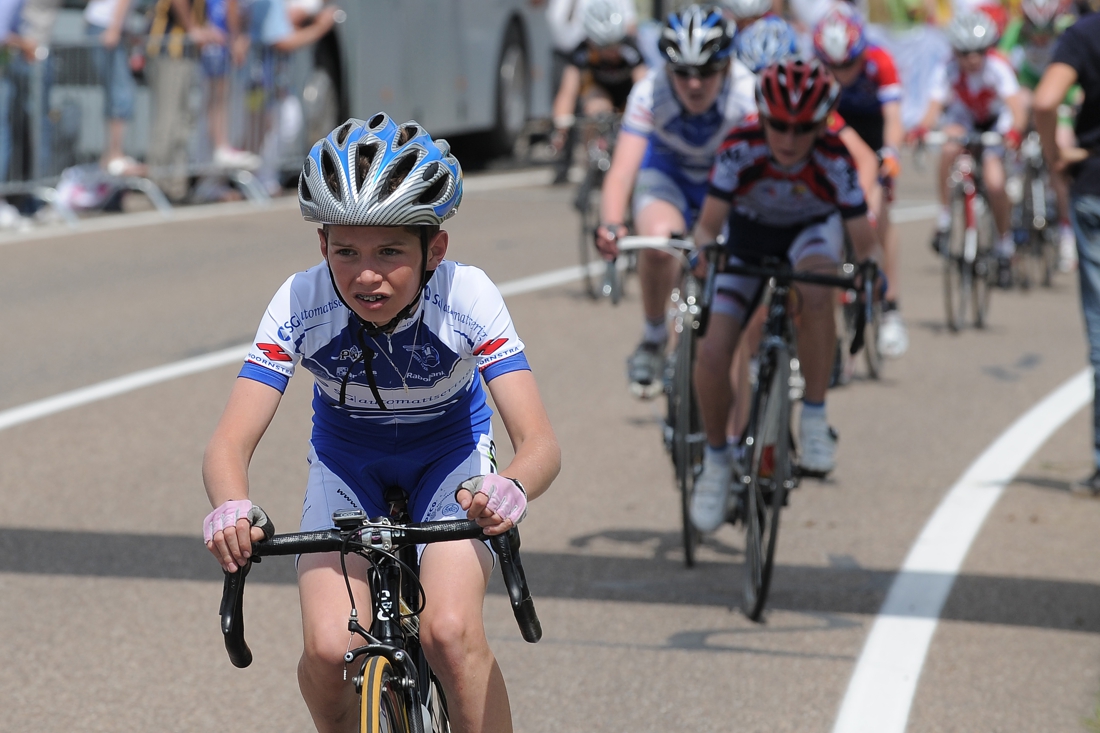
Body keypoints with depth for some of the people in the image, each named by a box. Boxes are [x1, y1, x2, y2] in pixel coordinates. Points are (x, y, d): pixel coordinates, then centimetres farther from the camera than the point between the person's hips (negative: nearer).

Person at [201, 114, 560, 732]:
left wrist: (512, 489, -59)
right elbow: (231, 442, -31)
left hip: (451, 454, -1)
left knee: (449, 632, -27)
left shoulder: (469, 299, -30)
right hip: (347, 459, 1)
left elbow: (539, 441, -35)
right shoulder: (302, 304, -28)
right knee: (329, 649, -20)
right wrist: (232, 507, -54)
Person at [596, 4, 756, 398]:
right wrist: (611, 225, -58)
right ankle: (653, 339, -9)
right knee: (658, 238, -32)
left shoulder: (748, 92, -32)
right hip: (667, 172, -1)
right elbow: (622, 171, -38)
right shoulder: (649, 93, -31)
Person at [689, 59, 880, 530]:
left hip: (812, 231, -1)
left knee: (815, 293, -38)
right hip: (749, 234, 1)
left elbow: (863, 240, -27)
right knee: (712, 353, -16)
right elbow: (708, 226, -24)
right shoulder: (740, 149, -30)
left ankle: (814, 419, -22)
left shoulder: (835, 160, -31)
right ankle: (717, 459, 9)